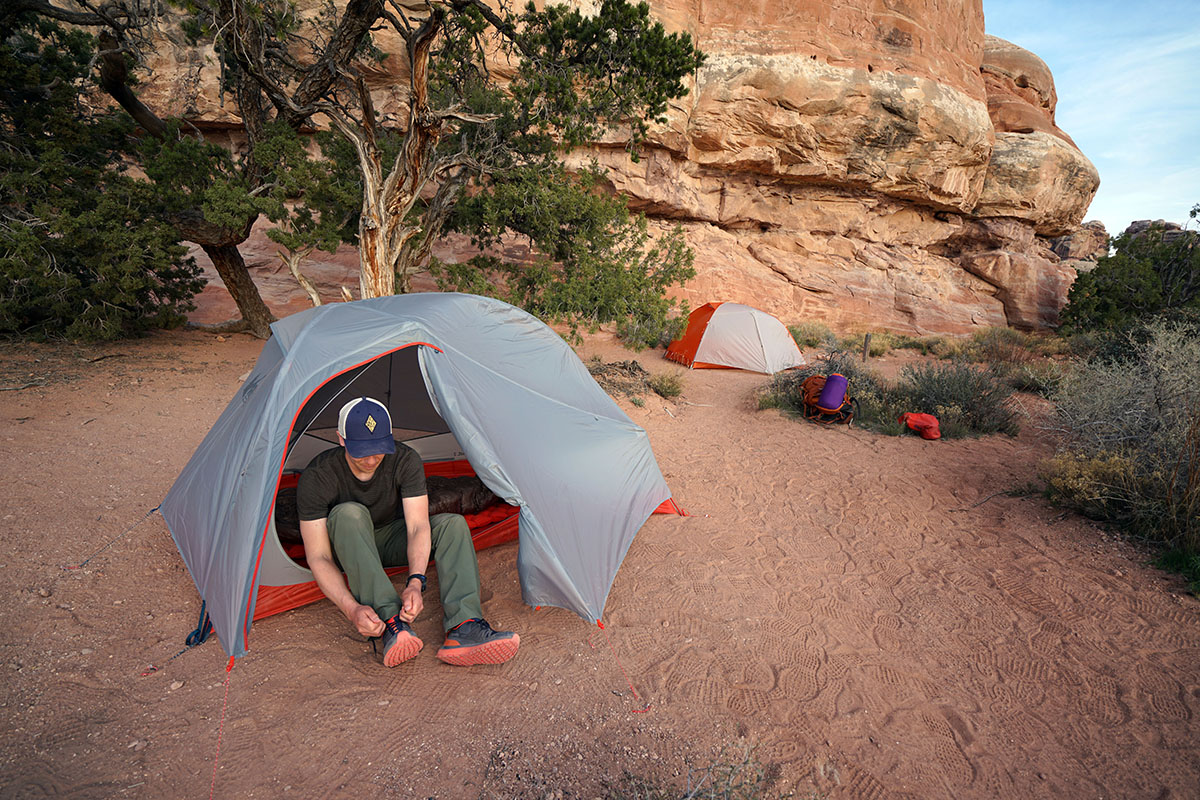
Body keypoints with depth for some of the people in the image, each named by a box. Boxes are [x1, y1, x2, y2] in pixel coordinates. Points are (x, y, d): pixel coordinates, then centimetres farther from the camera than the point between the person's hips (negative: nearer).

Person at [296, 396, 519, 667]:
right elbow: (318, 558, -29)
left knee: (453, 524, -24)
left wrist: (415, 582, -45)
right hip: (346, 550, -2)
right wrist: (351, 609, -44)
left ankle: (463, 629, -42)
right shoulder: (316, 478, -28)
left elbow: (418, 527, -27)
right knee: (349, 513, -37)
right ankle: (389, 624, -43)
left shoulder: (406, 461, -23)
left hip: (390, 541, 3)